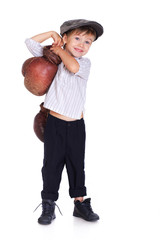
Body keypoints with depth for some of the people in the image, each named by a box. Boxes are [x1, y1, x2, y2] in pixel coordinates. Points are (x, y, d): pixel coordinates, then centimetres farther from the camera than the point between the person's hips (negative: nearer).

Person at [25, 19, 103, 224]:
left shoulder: (85, 63, 2)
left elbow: (73, 67, -22)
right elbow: (30, 43, 6)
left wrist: (60, 51, -7)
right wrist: (52, 34, 0)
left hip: (76, 125, 0)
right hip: (55, 123, 0)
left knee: (77, 164, 9)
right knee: (52, 164, 4)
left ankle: (80, 203, 22)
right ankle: (48, 205, 15)